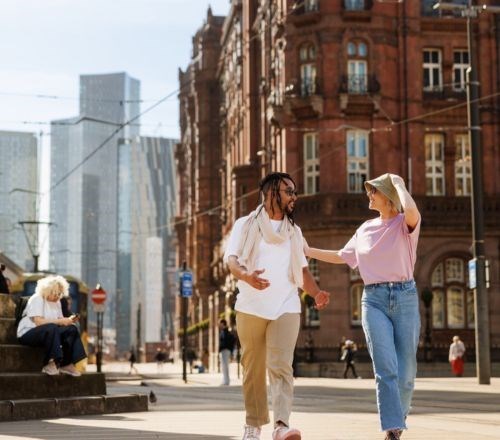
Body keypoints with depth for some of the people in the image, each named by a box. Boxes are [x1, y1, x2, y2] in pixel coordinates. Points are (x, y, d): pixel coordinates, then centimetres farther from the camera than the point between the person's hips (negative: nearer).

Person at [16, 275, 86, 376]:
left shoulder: (57, 302, 14)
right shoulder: (37, 299, -12)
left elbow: (59, 320, 7)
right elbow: (38, 322, -24)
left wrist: (68, 320, -15)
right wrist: (61, 321, -27)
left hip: (50, 332, 8)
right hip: (28, 333, -8)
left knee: (72, 329, -15)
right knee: (51, 328, -37)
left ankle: (66, 364, -19)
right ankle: (49, 364, -34)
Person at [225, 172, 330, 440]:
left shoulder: (294, 231, 20)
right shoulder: (246, 225, 7)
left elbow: (302, 269, 18)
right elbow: (231, 259, -5)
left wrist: (316, 293, -3)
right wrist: (247, 276, -29)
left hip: (286, 307, 1)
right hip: (251, 307, -1)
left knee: (281, 365, -15)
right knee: (253, 369, 5)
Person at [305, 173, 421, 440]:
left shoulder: (404, 223, 1)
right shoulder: (366, 229, 16)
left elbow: (411, 210, -26)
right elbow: (342, 257, 28)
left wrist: (398, 183, -9)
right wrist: (308, 251, 25)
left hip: (405, 297, -2)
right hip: (374, 299, 2)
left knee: (405, 371, 1)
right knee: (386, 368, -13)